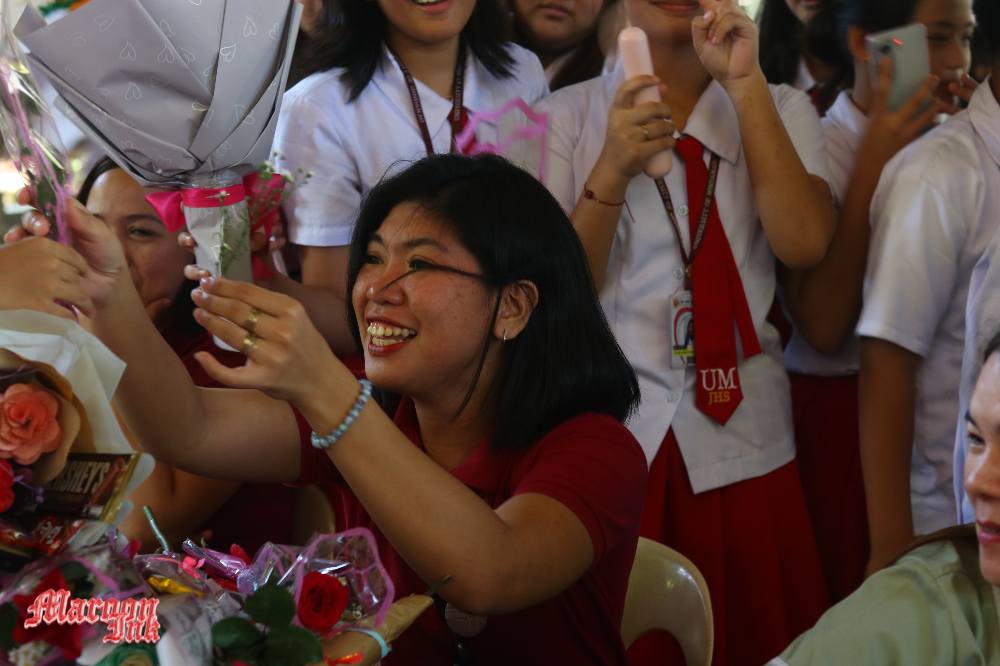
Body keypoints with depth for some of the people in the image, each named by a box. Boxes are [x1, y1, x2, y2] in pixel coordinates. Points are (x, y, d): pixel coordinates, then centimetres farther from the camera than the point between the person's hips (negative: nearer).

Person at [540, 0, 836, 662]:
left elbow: (804, 244, -12)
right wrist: (613, 170, -20)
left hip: (741, 443, 1)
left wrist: (745, 83, -13)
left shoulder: (781, 110, 6)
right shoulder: (568, 115, 3)